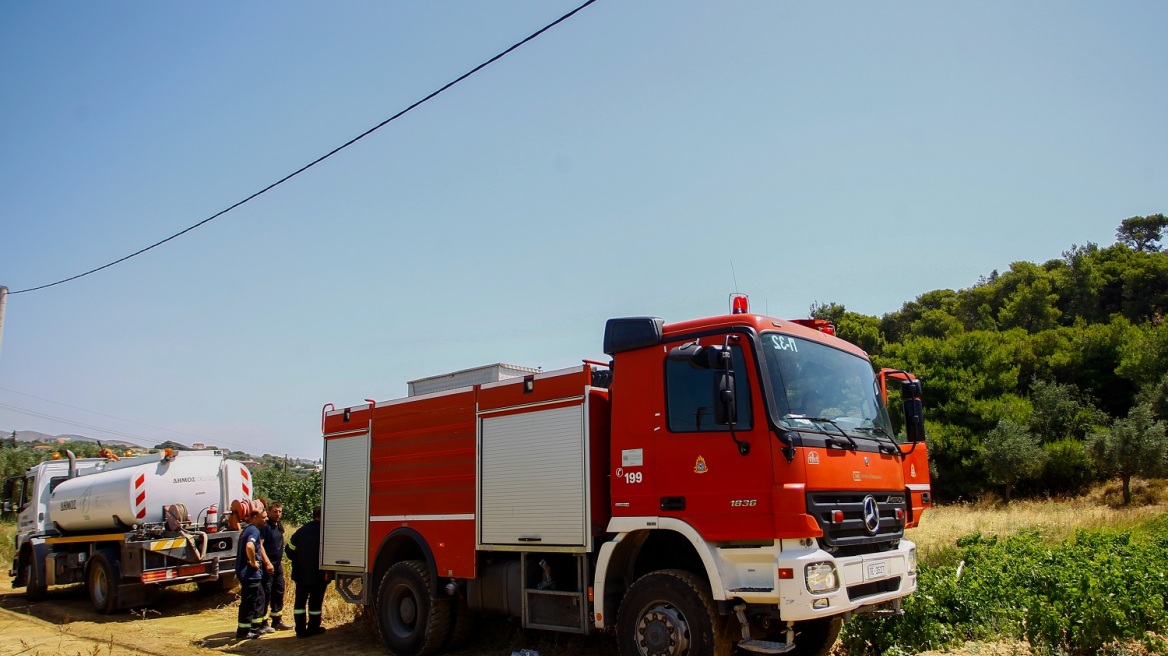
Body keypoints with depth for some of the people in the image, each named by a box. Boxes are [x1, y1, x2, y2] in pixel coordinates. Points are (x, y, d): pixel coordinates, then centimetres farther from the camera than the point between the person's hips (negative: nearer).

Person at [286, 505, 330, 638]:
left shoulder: (301, 530, 0)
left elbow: (290, 548, 4)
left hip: (301, 574, 4)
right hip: (319, 575, -4)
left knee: (300, 601, 12)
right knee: (315, 602, 8)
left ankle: (300, 629, 15)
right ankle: (313, 628, 15)